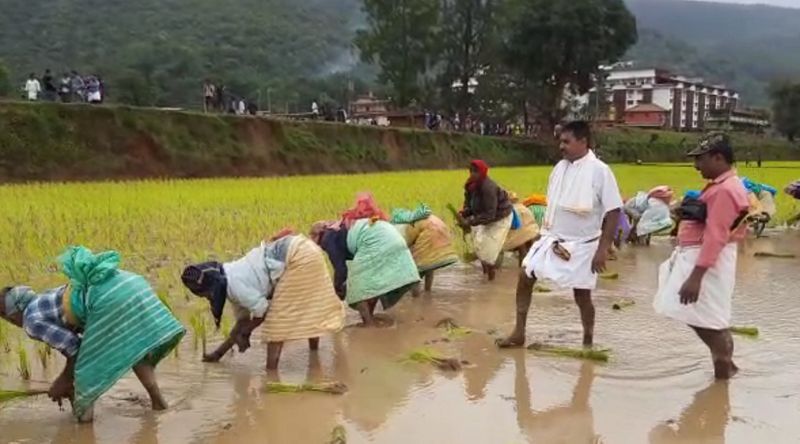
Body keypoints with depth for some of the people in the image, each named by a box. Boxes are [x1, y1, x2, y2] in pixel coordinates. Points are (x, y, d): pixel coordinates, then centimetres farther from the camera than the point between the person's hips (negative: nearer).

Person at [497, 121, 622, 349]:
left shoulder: (599, 171, -14)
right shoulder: (560, 168, 4)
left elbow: (613, 212, -15)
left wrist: (603, 249, -18)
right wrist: (548, 235, 13)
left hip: (582, 245, -6)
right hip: (553, 239, 6)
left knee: (582, 296, 4)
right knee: (525, 277, 0)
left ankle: (588, 342, 25)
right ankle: (519, 333, 12)